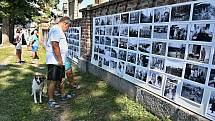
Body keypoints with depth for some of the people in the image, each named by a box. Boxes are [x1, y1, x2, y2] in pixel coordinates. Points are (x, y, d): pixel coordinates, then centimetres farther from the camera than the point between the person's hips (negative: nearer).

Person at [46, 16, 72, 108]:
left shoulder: (59, 30, 19)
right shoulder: (56, 29, -15)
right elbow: (55, 45, -25)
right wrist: (59, 60, -23)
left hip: (59, 61, 11)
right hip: (55, 61, -11)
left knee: (61, 79, 19)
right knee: (53, 81, -3)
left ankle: (63, 95, 32)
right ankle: (50, 101, 7)